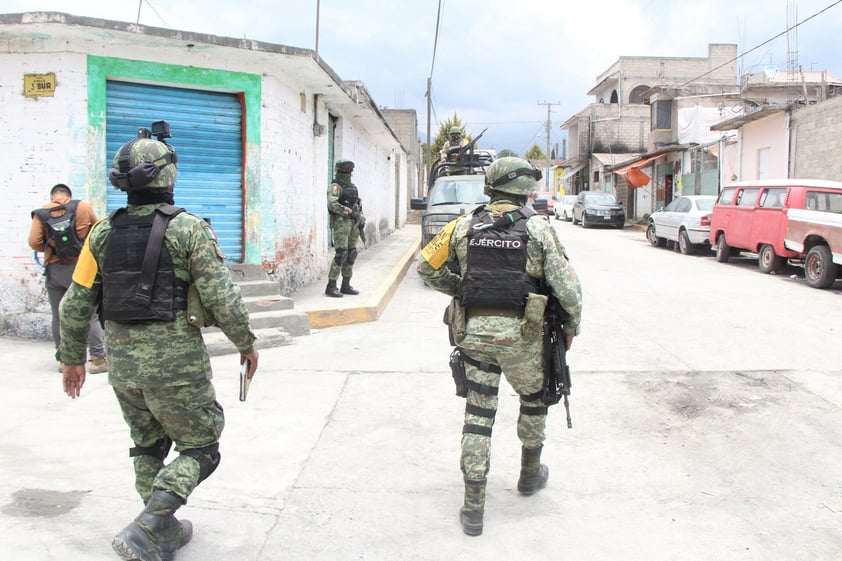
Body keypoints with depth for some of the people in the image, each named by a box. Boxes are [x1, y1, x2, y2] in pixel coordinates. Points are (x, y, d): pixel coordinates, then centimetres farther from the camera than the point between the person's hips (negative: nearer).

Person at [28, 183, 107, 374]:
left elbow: (34, 242, -7)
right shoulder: (83, 208, 0)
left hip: (54, 270, 2)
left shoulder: (41, 214, 2)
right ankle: (97, 359, 0)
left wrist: (50, 248, 13)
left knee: (58, 317, 13)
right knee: (90, 315, 2)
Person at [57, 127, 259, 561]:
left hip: (122, 365, 6)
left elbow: (75, 305, 7)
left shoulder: (103, 234, 4)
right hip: (176, 364, -5)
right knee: (199, 448, 9)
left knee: (149, 447, 23)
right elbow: (222, 297, -14)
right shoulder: (188, 228, -11)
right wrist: (246, 343, 1)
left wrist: (72, 358, 20)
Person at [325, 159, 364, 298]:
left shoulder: (352, 187, 18)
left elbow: (359, 206, 21)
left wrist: (361, 219, 6)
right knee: (341, 254, -13)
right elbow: (332, 204, -22)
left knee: (351, 254, 7)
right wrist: (349, 211, -24)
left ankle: (346, 286, 13)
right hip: (341, 223, -8)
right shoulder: (335, 187, -7)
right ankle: (331, 287, -8)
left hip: (353, 224, 8)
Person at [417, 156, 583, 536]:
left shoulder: (465, 226, 3)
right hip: (520, 334, -2)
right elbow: (567, 285, -8)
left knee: (478, 413, 9)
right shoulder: (538, 228, -5)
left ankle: (473, 506, 9)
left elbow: (427, 268, 7)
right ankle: (530, 474, 41)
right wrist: (571, 325, 7)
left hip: (473, 331, 2)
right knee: (534, 398, 24)